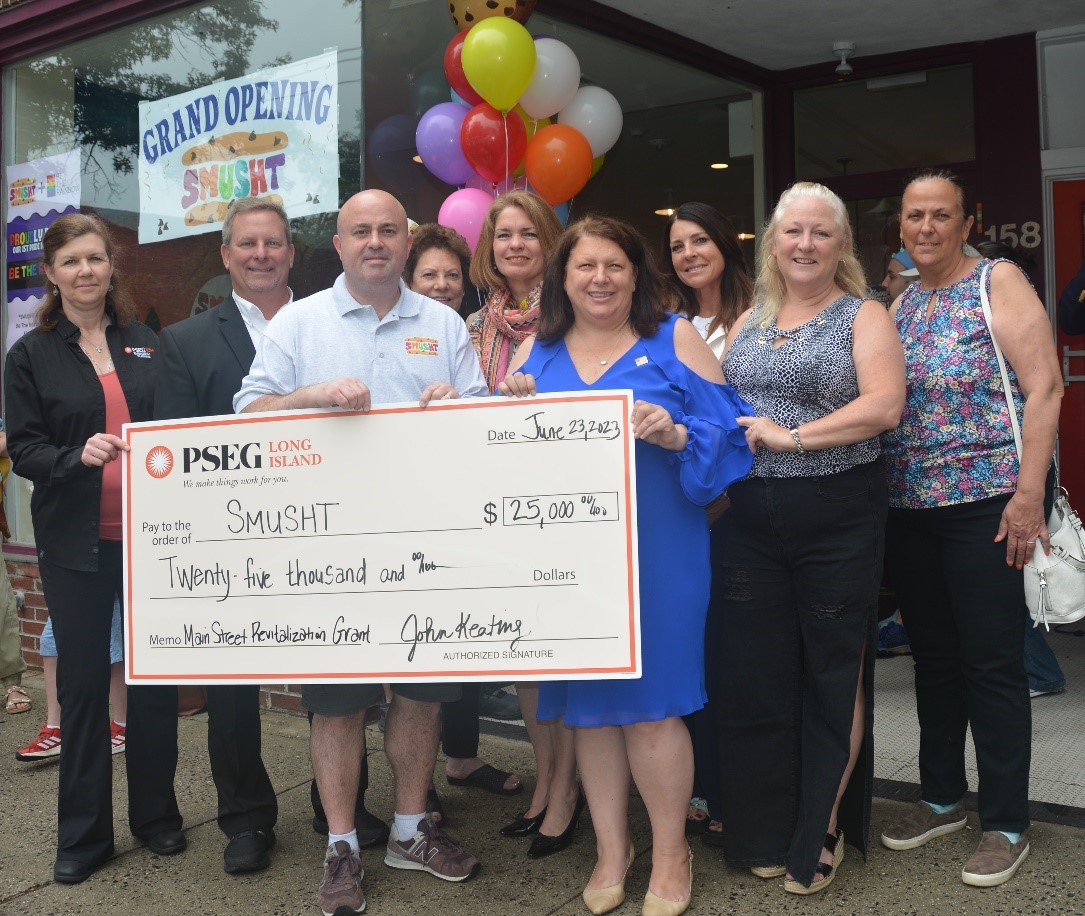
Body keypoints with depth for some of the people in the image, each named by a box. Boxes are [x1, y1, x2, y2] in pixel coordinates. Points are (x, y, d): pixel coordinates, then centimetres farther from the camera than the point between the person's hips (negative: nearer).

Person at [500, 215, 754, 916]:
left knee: (651, 702, -1)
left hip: (655, 549, -3)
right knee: (589, 701, 10)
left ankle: (671, 853, 20)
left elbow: (726, 433, -3)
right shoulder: (537, 351, 12)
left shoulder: (674, 339, 2)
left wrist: (674, 434, -21)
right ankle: (612, 848, 27)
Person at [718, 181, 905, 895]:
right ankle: (768, 835, 24)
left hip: (839, 521, -4)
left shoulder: (863, 316, -1)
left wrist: (791, 437, -19)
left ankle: (823, 832, 22)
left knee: (833, 678, 6)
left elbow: (884, 406, -15)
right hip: (753, 523, 5)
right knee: (753, 676, 8)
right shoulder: (748, 322, 14)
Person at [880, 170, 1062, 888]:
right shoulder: (898, 305, 14)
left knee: (993, 665, 0)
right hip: (909, 507, 6)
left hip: (984, 503, -6)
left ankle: (1007, 825, 14)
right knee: (933, 658, 15)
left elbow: (1044, 386, -11)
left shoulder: (998, 282, -3)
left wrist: (1029, 493, -18)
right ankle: (943, 798, 30)